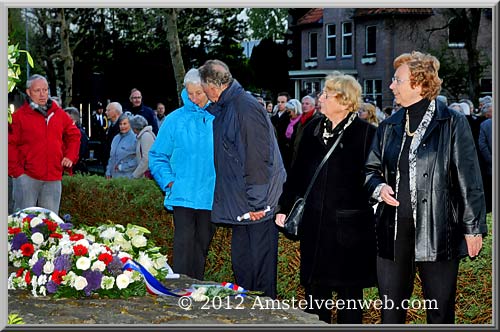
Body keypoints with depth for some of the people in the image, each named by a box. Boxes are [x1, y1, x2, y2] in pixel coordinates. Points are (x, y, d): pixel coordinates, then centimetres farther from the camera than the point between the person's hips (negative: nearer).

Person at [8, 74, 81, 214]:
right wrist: (16, 170, -10)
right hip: (27, 177, -4)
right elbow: (10, 145, -3)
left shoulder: (59, 114, 12)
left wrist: (70, 156, 9)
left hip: (54, 177, 4)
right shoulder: (18, 116, -2)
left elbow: (74, 135, 22)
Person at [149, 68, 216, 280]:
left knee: (202, 244, 11)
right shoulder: (175, 120, 3)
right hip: (183, 196, -1)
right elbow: (157, 156, 9)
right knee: (184, 244, -10)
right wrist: (169, 181, -4)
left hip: (211, 197, 2)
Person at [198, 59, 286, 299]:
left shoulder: (246, 107, -17)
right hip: (241, 206, 10)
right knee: (241, 268, 15)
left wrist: (256, 202, -20)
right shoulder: (222, 109, 12)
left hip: (258, 207, -10)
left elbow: (258, 158, -20)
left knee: (261, 267, -1)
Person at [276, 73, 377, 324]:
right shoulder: (313, 129, 8)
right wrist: (285, 207, 10)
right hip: (314, 224, 5)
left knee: (349, 290, 6)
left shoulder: (366, 133, -8)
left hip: (349, 227, -5)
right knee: (314, 287, 11)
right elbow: (297, 172, 13)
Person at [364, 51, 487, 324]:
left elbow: (469, 180, -5)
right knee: (390, 311, 11)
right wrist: (378, 187, -4)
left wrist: (474, 227, -7)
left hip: (437, 233, -5)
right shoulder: (389, 127, 10)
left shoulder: (452, 124, -5)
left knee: (440, 312, 6)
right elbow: (371, 169, 19)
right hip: (394, 231, 5)